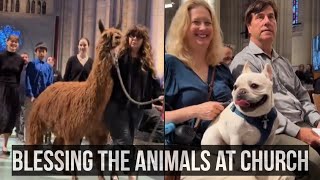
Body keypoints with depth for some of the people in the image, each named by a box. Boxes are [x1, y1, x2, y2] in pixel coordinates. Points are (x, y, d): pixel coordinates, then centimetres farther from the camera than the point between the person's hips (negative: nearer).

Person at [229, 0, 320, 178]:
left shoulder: (283, 62, 24)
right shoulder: (243, 61, -4)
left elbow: (302, 96, 23)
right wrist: (296, 131, -19)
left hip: (303, 125, 8)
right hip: (273, 132, -7)